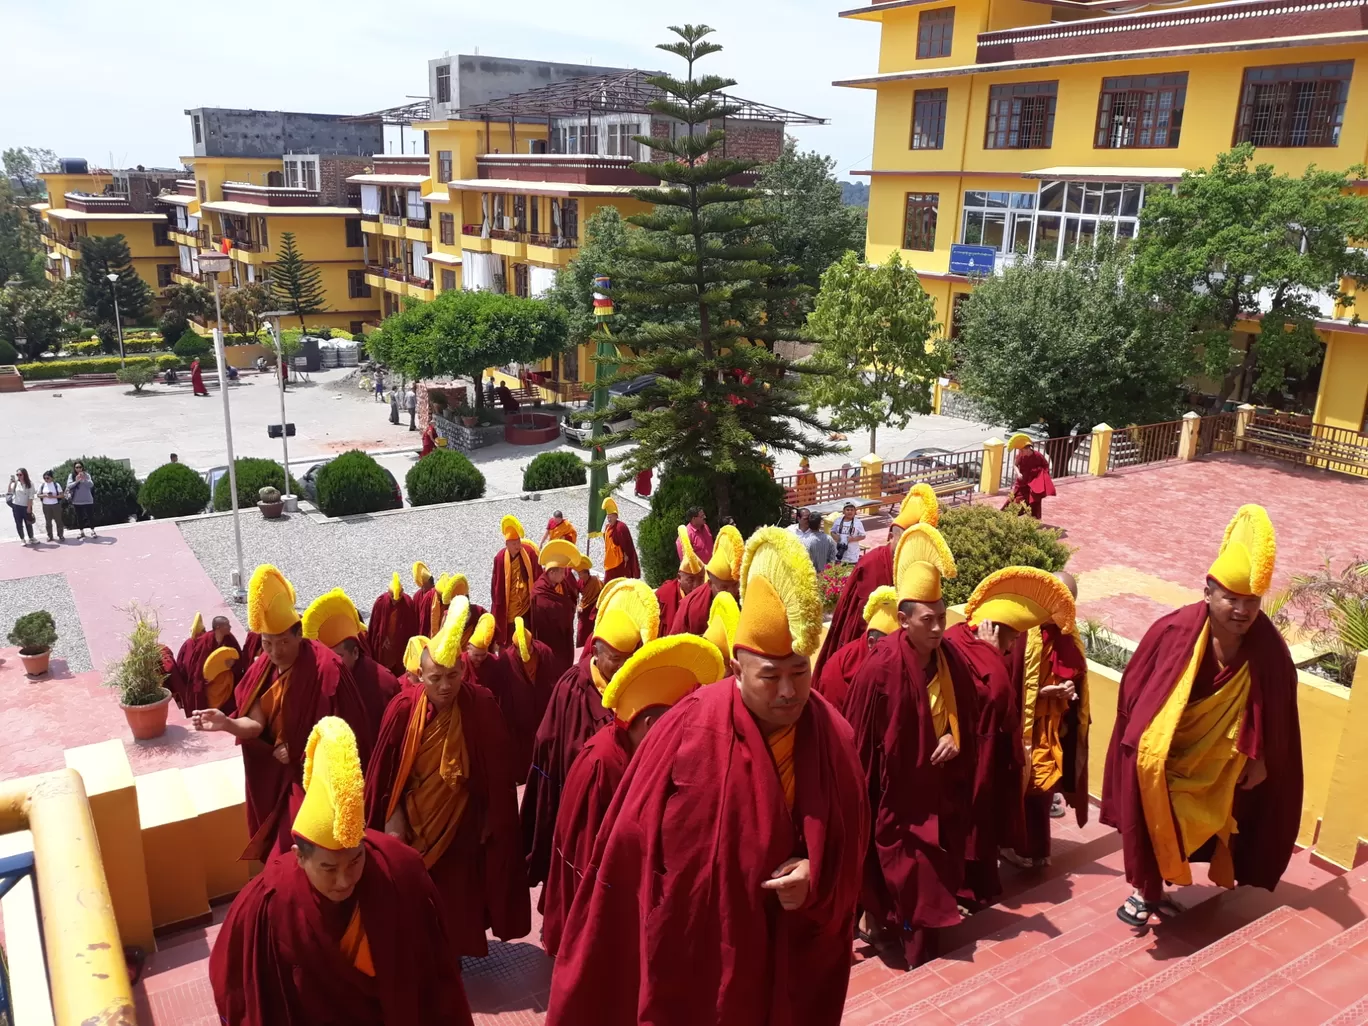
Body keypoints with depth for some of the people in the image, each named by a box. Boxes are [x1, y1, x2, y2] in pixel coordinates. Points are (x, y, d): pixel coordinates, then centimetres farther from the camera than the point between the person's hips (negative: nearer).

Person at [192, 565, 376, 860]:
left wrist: (300, 754, -16)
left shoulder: (325, 669, -22)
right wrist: (227, 723, -30)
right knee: (278, 849, 19)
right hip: (277, 778, 6)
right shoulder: (264, 668, -2)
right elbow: (256, 722, -10)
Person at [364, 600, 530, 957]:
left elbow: (498, 772, -8)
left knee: (456, 899, 9)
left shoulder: (482, 706, -18)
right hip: (412, 820, 1)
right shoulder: (403, 708, -15)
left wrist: (491, 821, -4)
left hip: (461, 822, -1)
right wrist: (393, 816, -3)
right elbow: (386, 769, -3)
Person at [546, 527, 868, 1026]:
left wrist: (817, 875, -17)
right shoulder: (691, 731, -19)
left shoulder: (833, 736, -8)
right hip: (696, 945, -3)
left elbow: (850, 840, 3)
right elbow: (635, 845, -12)